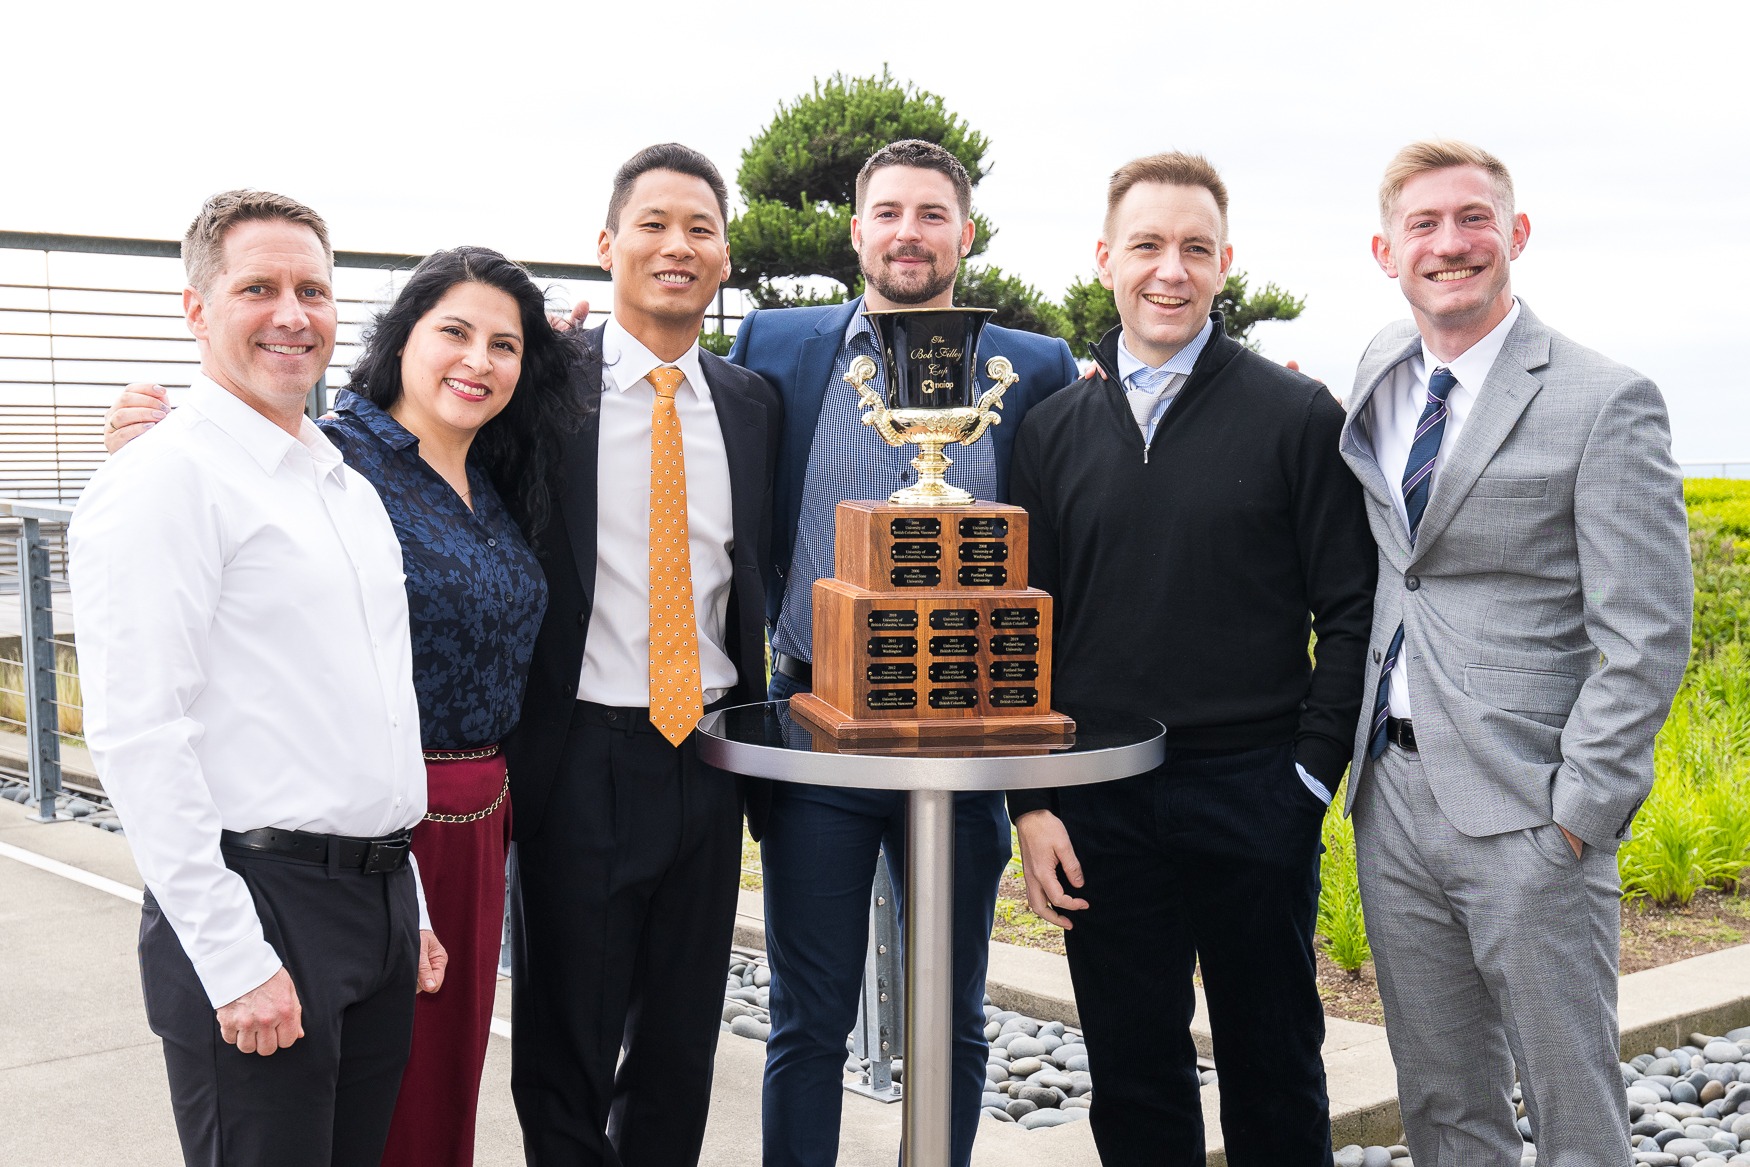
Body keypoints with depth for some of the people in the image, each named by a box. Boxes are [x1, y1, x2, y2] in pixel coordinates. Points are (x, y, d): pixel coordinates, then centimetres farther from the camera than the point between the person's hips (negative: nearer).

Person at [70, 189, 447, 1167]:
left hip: (381, 901, 8)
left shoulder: (352, 487, 16)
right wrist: (234, 960, -18)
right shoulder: (164, 480, -10)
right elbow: (138, 737, -16)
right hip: (260, 904, -8)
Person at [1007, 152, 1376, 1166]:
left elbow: (1350, 612, -2)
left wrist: (1312, 773, -9)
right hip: (1101, 809, 2)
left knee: (1275, 1079, 12)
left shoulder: (1299, 416, -2)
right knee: (1135, 1081, 13)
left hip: (1254, 799, -2)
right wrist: (1033, 801, 2)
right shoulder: (1055, 429, 7)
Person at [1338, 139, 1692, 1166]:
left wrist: (1579, 811, -15)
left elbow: (1646, 639, -11)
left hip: (1524, 812, -5)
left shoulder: (1608, 404, -9)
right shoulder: (1381, 372, 10)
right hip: (1392, 793, 6)